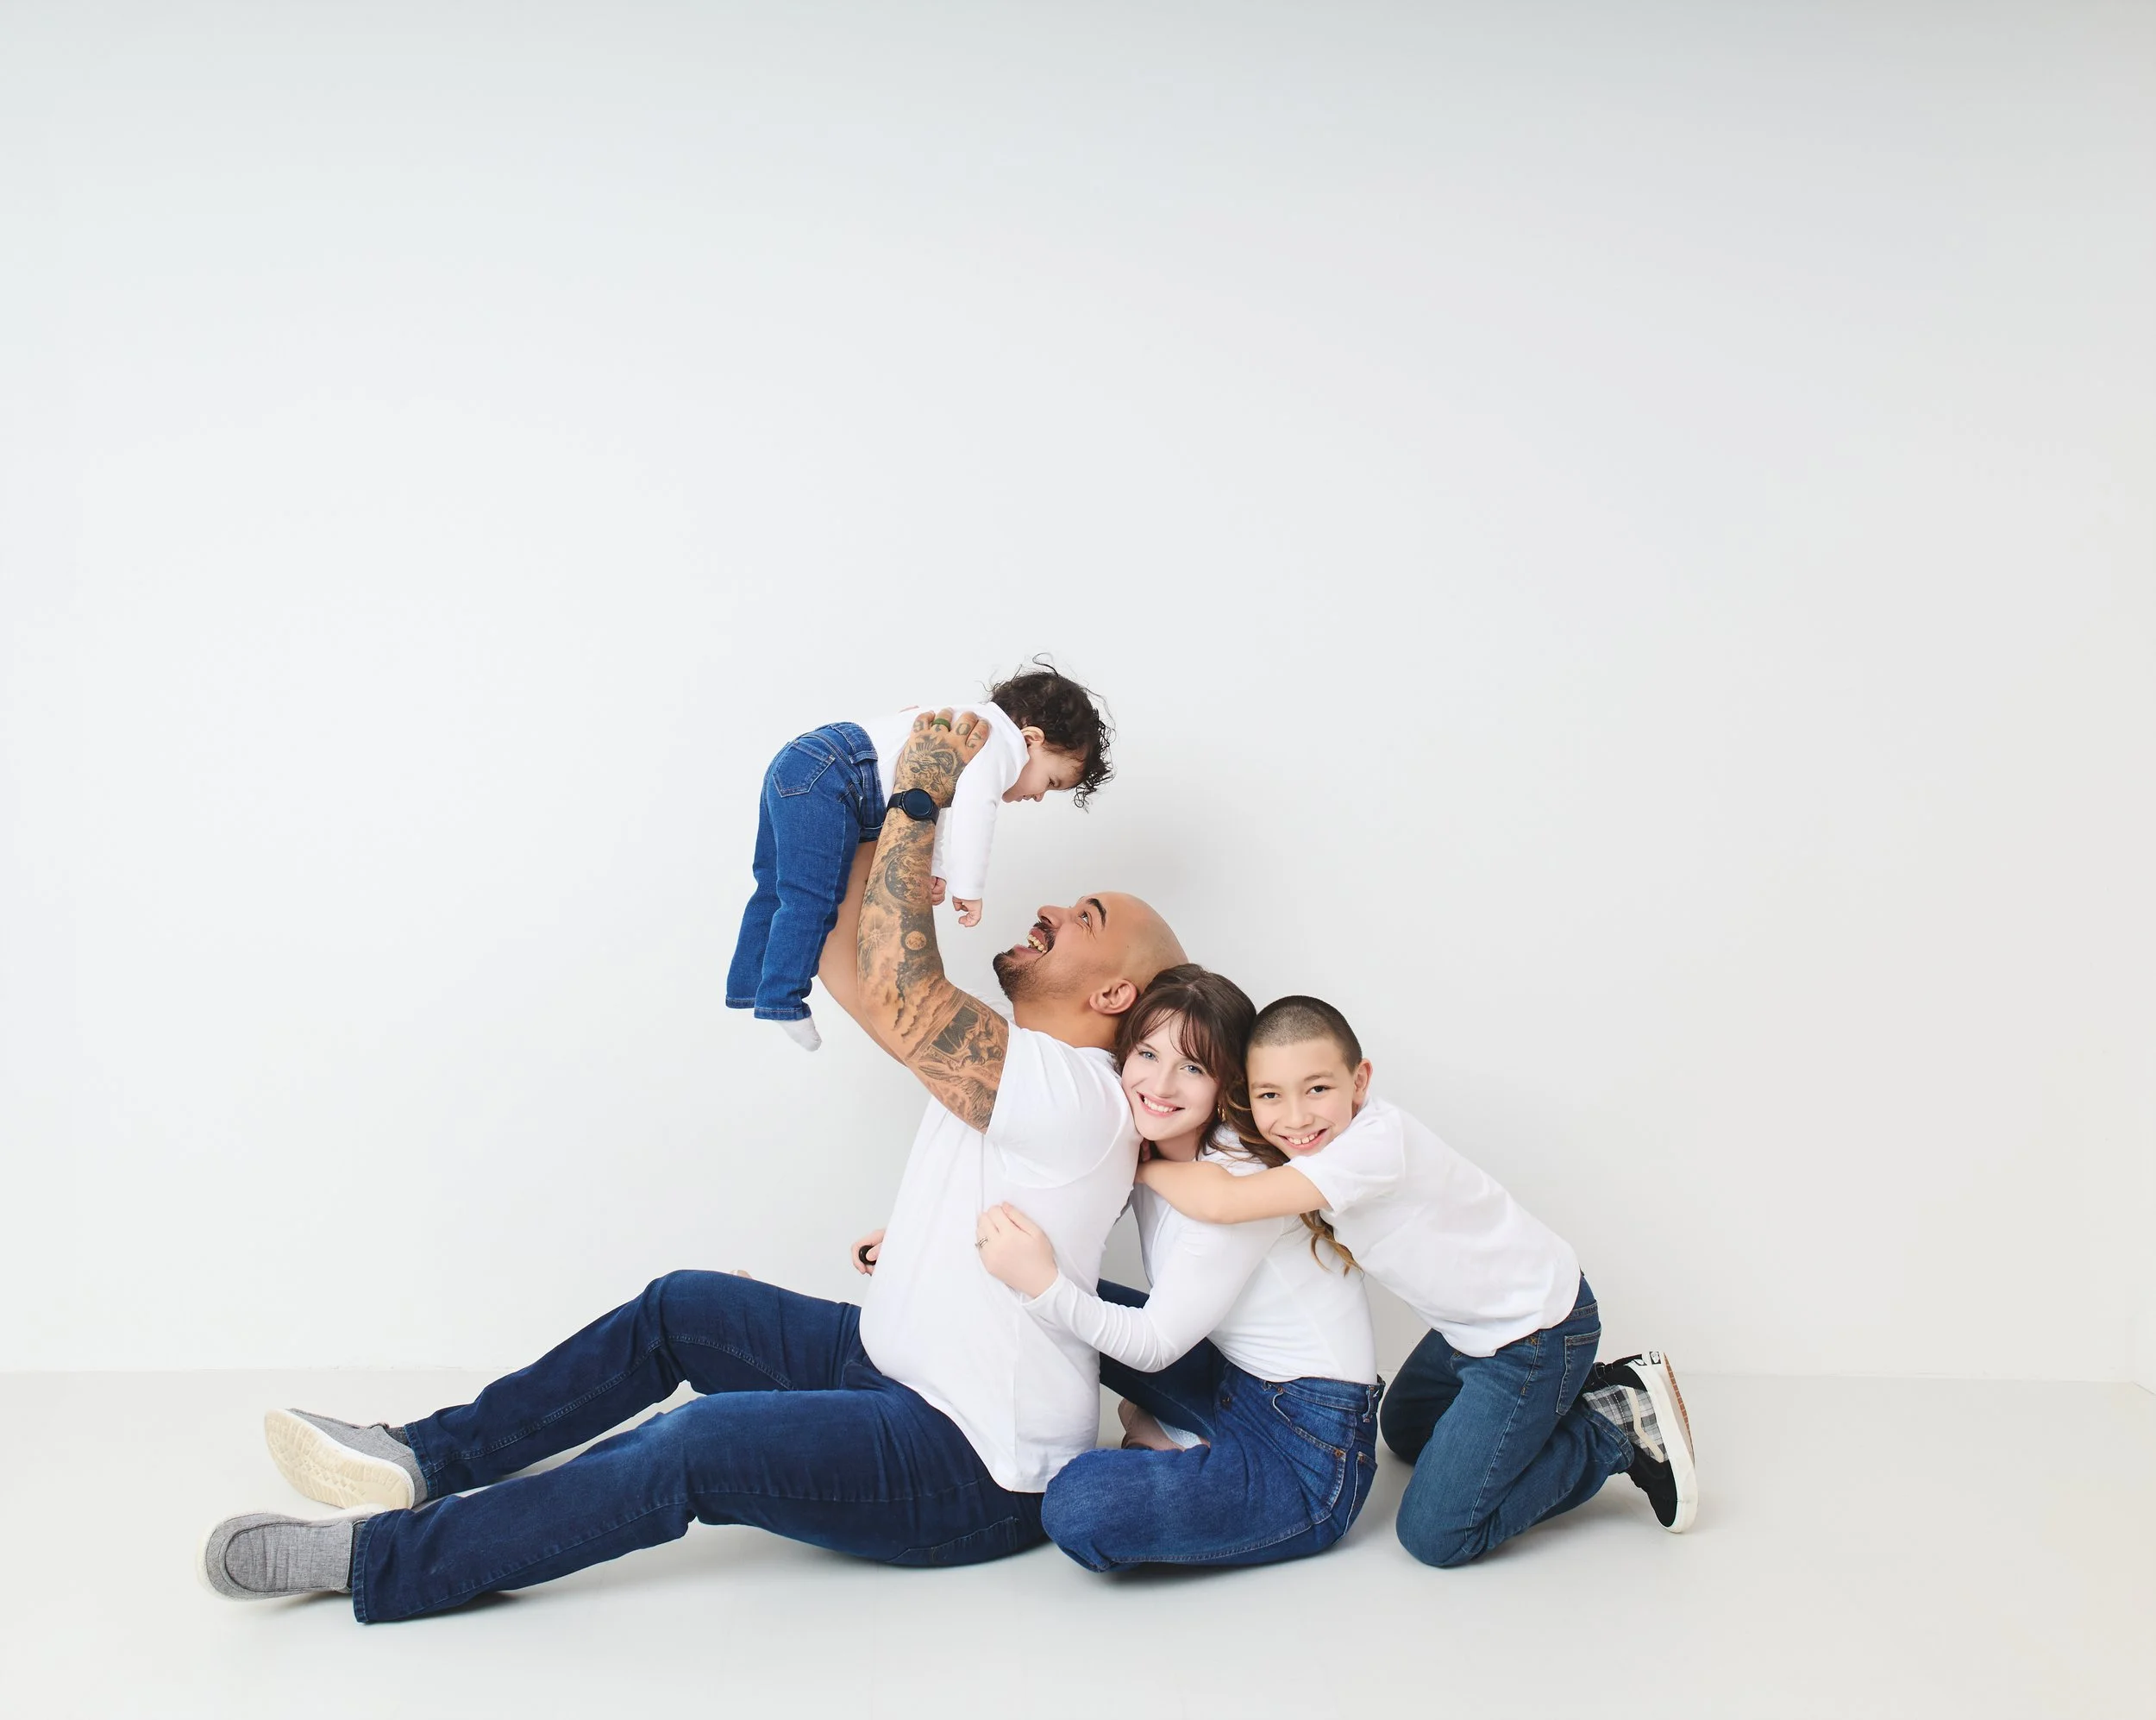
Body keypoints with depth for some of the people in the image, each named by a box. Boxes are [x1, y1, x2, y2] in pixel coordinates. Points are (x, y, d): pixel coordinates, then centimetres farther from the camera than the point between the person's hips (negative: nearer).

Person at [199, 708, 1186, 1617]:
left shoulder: (1068, 1094, -22)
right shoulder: (1010, 1072, 9)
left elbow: (891, 990, -30)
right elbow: (856, 975, 10)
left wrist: (920, 795, -21)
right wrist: (897, 816, 3)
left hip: (973, 1473, -10)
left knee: (693, 1449, -24)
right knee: (682, 1308, 10)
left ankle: (373, 1559, -16)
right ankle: (426, 1457, 14)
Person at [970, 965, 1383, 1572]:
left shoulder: (1243, 1179, -22)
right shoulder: (1140, 1151, 1)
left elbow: (1156, 1344, -19)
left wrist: (1044, 1285, -33)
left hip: (1311, 1459, -8)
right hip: (1235, 1385, 9)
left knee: (1079, 1505, -28)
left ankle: (1157, 1433, 2)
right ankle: (1161, 1435, 12)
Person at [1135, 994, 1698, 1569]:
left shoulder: (1373, 1144, -33)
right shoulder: (1328, 1137, -6)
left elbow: (1221, 1202, -38)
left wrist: (1143, 1165, -22)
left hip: (1538, 1330, -10)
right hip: (1476, 1323, 10)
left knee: (1435, 1536, -9)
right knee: (1404, 1431, 31)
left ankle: (1621, 1431, 2)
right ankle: (1582, 1391, 26)